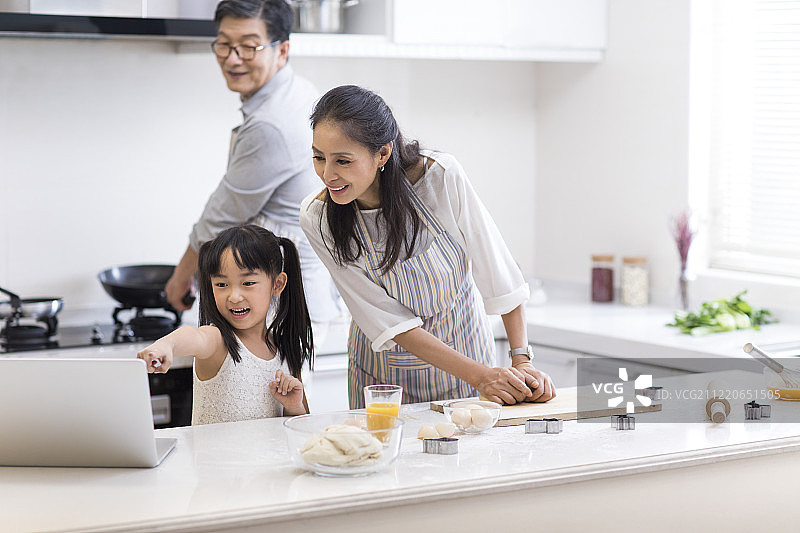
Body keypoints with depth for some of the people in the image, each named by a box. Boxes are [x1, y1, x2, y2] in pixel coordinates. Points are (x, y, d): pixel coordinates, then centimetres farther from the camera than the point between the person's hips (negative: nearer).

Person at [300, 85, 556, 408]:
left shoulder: (442, 177, -26)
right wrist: (478, 375, -29)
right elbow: (389, 322, -22)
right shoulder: (317, 218, -23)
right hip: (384, 365, 0)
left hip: (463, 343, 0)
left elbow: (499, 272, -16)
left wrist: (522, 361, -21)